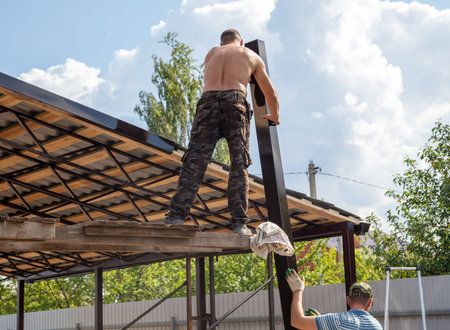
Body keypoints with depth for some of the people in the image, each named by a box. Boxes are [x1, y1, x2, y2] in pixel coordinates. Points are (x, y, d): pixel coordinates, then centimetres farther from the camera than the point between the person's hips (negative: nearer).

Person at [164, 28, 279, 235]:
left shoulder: (212, 53, 30)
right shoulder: (252, 56, 26)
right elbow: (271, 94, 31)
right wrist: (274, 116, 49)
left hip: (208, 101, 2)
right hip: (235, 101, -1)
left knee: (195, 160, -6)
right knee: (239, 163, -3)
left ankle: (177, 214, -18)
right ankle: (239, 222, -12)